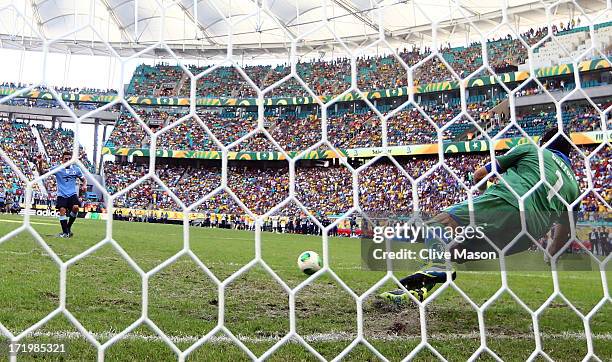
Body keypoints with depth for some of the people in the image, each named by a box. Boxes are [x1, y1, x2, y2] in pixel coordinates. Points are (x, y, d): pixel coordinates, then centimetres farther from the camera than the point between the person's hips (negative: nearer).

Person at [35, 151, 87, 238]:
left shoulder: (76, 169, 8)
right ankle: (65, 232, 1)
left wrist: (84, 185, -4)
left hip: (72, 194, 1)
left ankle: (68, 227, 2)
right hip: (61, 195, -1)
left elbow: (83, 179, 17)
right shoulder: (57, 168, 3)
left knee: (76, 207, -21)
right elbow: (42, 172, -2)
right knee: (62, 210, -14)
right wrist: (40, 163, -18)